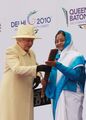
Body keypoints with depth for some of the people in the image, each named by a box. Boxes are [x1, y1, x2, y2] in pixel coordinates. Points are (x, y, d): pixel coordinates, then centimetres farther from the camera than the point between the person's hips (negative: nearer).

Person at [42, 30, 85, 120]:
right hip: (57, 94, 7)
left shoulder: (77, 56, -6)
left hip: (70, 95, -7)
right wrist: (46, 80, -2)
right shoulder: (57, 57, 14)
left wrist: (57, 65, -27)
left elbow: (75, 75, -20)